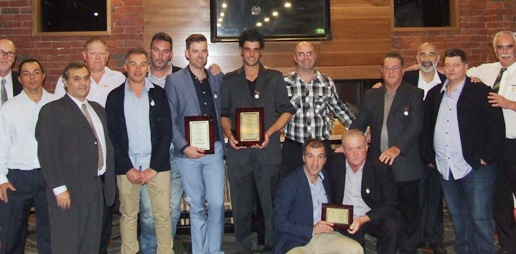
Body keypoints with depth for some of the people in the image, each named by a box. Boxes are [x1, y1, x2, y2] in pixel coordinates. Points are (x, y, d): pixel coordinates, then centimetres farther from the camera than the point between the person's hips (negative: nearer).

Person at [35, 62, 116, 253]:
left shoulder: (98, 109, 17)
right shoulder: (52, 111, -5)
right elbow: (47, 153, -11)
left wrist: (109, 183, 11)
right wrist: (59, 188, -17)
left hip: (96, 190, 6)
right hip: (69, 192, -6)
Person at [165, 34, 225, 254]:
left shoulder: (218, 79, 9)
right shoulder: (174, 81, 1)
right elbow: (170, 120, -3)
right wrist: (184, 147, -13)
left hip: (214, 150, 2)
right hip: (188, 152, -2)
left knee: (217, 204, -4)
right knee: (196, 206, 7)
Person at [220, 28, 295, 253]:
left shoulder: (275, 78, 9)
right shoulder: (229, 80, 12)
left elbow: (286, 111, 6)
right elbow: (224, 113, 13)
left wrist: (269, 133, -9)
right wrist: (229, 134, -6)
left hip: (268, 150, -1)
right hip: (238, 151, 1)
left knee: (271, 203, 1)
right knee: (241, 205, 7)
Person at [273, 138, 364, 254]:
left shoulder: (326, 177, 8)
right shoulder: (289, 183, -12)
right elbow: (279, 222, -13)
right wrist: (312, 230, -17)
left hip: (324, 235, 6)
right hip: (296, 242, -5)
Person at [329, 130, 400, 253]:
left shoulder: (381, 169, -7)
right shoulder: (335, 164, -3)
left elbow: (389, 204, -7)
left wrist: (363, 219, -20)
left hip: (373, 218, 0)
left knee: (391, 225, -29)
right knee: (354, 234, -30)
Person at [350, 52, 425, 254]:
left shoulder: (414, 94, -1)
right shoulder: (371, 95, 13)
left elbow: (415, 126, -12)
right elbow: (360, 123, 9)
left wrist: (397, 148, -26)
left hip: (405, 165, -3)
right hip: (379, 164, 4)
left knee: (408, 213, 5)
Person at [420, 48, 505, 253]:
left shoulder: (481, 92, -3)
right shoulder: (434, 94, 12)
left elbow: (497, 129, -6)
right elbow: (426, 128, 16)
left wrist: (485, 158, -11)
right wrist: (427, 157, 8)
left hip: (475, 167, -5)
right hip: (445, 168, 5)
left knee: (480, 219, -2)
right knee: (458, 217, 13)